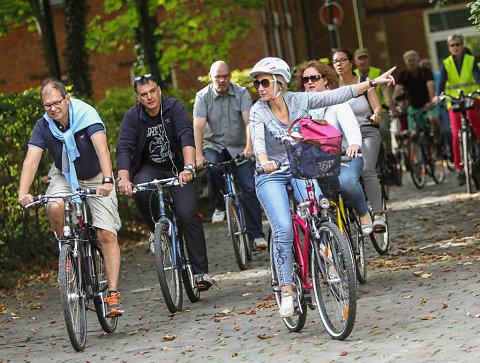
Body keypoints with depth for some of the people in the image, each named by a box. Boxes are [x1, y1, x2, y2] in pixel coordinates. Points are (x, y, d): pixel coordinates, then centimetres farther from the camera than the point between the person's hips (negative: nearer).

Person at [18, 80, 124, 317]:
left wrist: (107, 180, -54)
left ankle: (113, 293, -9)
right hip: (64, 177, 2)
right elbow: (31, 159, -26)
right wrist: (23, 192, -42)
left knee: (107, 234, -13)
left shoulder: (87, 114, -25)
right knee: (55, 207, -32)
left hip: (95, 178, -2)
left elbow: (101, 147, -38)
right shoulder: (43, 126, -16)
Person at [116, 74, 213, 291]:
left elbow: (187, 137, -26)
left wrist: (189, 167, -43)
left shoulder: (174, 107, -12)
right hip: (149, 168, 2)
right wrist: (124, 179, -36)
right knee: (141, 191, -33)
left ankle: (201, 272, -13)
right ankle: (157, 230, -4)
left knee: (188, 214, -18)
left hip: (177, 167, -2)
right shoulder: (132, 117, -8)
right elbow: (123, 149, -18)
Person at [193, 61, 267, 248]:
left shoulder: (241, 93, -6)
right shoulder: (203, 96, -8)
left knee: (249, 189, -10)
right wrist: (198, 155, -31)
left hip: (238, 148, 1)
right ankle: (220, 205, -7)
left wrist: (249, 145, -34)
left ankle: (257, 234, -3)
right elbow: (198, 126, -18)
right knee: (212, 167, -33)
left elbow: (248, 121, -17)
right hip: (214, 145, 0)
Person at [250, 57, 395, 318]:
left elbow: (337, 95, -6)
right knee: (283, 229, -19)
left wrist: (373, 82, -9)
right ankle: (286, 292, -12)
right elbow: (258, 139, -29)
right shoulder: (258, 111, -11)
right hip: (271, 176, -2)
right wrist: (264, 161, -51)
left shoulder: (298, 100, -5)